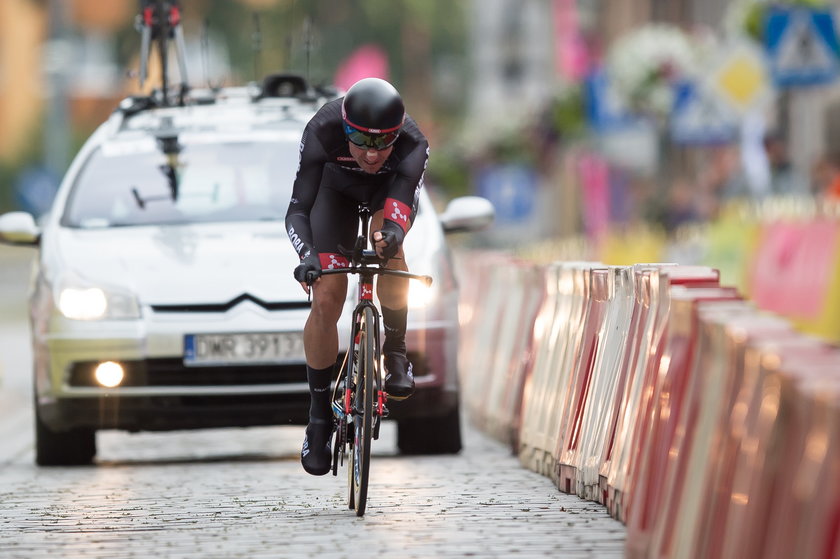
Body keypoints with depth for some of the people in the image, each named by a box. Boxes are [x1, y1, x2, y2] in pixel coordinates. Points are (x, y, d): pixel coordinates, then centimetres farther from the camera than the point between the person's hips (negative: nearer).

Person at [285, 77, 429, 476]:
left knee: (390, 249, -34)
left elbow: (405, 204, -50)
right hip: (338, 187, 0)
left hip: (392, 187, 0)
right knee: (326, 301, -11)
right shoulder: (322, 132, -38)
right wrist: (307, 253, -57)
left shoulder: (412, 144, -39)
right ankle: (319, 416, 4)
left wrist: (393, 229, -73)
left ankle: (395, 350, -11)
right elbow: (297, 208, -39)